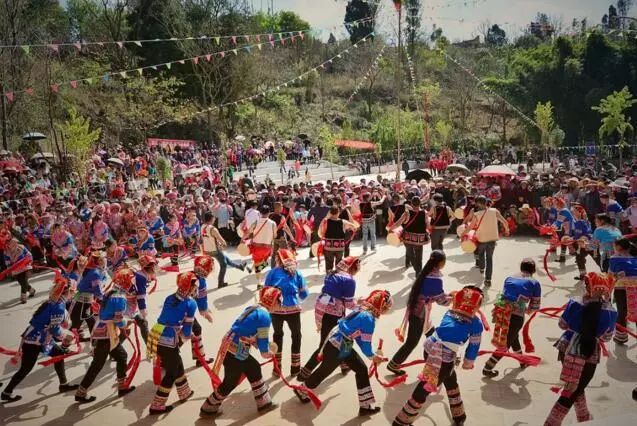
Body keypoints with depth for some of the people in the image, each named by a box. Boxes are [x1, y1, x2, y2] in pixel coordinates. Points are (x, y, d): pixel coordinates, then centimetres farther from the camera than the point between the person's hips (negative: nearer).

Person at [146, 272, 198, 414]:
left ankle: (185, 393, 42)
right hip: (168, 342, -7)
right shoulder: (190, 303, -6)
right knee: (171, 373, 11)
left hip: (156, 337, 7)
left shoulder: (170, 298, 13)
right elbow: (186, 329, -5)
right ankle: (157, 406, 15)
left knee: (177, 365, 25)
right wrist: (187, 336, 17)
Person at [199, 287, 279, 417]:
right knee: (230, 383, 10)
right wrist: (267, 353, 7)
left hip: (228, 347, 9)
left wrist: (265, 348, 17)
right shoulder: (264, 316, -16)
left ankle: (264, 403, 33)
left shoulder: (253, 308, 11)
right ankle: (208, 409, 28)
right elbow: (262, 339, -11)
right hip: (234, 353, -9)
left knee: (254, 369, 21)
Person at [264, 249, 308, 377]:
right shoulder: (297, 273, 2)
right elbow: (304, 294, 6)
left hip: (276, 310, 1)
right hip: (293, 309, -1)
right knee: (296, 336, 21)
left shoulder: (273, 272, -1)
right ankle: (295, 368, 25)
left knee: (277, 335, 22)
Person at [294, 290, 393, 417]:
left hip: (343, 346, 9)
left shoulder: (363, 310, 2)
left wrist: (373, 354, 14)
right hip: (335, 349, -9)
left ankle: (365, 406, 18)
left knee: (361, 369, 10)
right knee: (324, 371, 15)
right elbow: (365, 343, -19)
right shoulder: (368, 318, -26)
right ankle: (302, 391, 41)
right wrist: (372, 356, 0)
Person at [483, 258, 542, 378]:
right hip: (516, 317, -5)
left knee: (513, 336, 30)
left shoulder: (509, 278, 18)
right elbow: (534, 306, 8)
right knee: (506, 343, 13)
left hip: (500, 311, 5)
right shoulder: (534, 283, 7)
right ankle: (487, 368, 14)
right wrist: (527, 310, 30)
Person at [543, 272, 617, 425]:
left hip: (567, 348, 4)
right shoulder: (609, 312, -11)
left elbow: (562, 324, 2)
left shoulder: (576, 303, -8)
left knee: (577, 385, 26)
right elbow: (606, 337, 1)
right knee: (572, 392, 6)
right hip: (587, 355, -4)